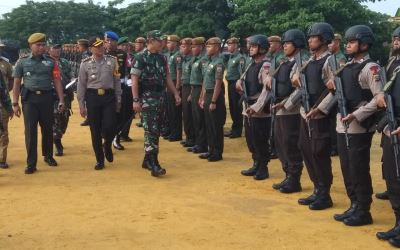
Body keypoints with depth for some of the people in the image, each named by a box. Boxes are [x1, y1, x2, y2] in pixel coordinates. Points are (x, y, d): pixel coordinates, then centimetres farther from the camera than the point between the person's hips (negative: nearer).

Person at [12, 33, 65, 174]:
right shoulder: (22, 62, 6)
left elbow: (57, 82, 5)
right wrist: (15, 103, 0)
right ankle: (31, 164, 3)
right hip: (29, 99, -1)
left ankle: (48, 156, 30)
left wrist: (61, 100, -3)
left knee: (47, 129, 10)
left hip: (47, 98, 1)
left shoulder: (50, 62, 7)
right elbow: (16, 83, 5)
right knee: (30, 131, -2)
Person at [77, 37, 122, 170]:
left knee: (110, 127, -9)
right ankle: (99, 160, 17)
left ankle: (107, 145, 26)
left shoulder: (112, 61, 4)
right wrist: (81, 105, 1)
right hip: (92, 97, 0)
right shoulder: (85, 64, 1)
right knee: (95, 130, 3)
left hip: (109, 96, 0)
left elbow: (117, 81, 8)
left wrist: (118, 100, 7)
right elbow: (81, 85, 3)